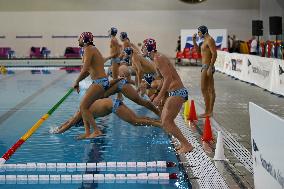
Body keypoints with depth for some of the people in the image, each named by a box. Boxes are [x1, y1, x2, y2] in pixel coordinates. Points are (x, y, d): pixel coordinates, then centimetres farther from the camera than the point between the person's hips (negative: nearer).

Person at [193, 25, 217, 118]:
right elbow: (198, 50, 27)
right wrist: (194, 40, 14)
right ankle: (210, 111, 15)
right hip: (206, 67, 10)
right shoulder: (205, 41, 17)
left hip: (207, 67, -10)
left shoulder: (210, 40, -14)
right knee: (210, 89, 11)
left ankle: (207, 112, -8)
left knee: (204, 89, -10)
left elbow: (214, 54, -21)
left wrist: (210, 67, -26)